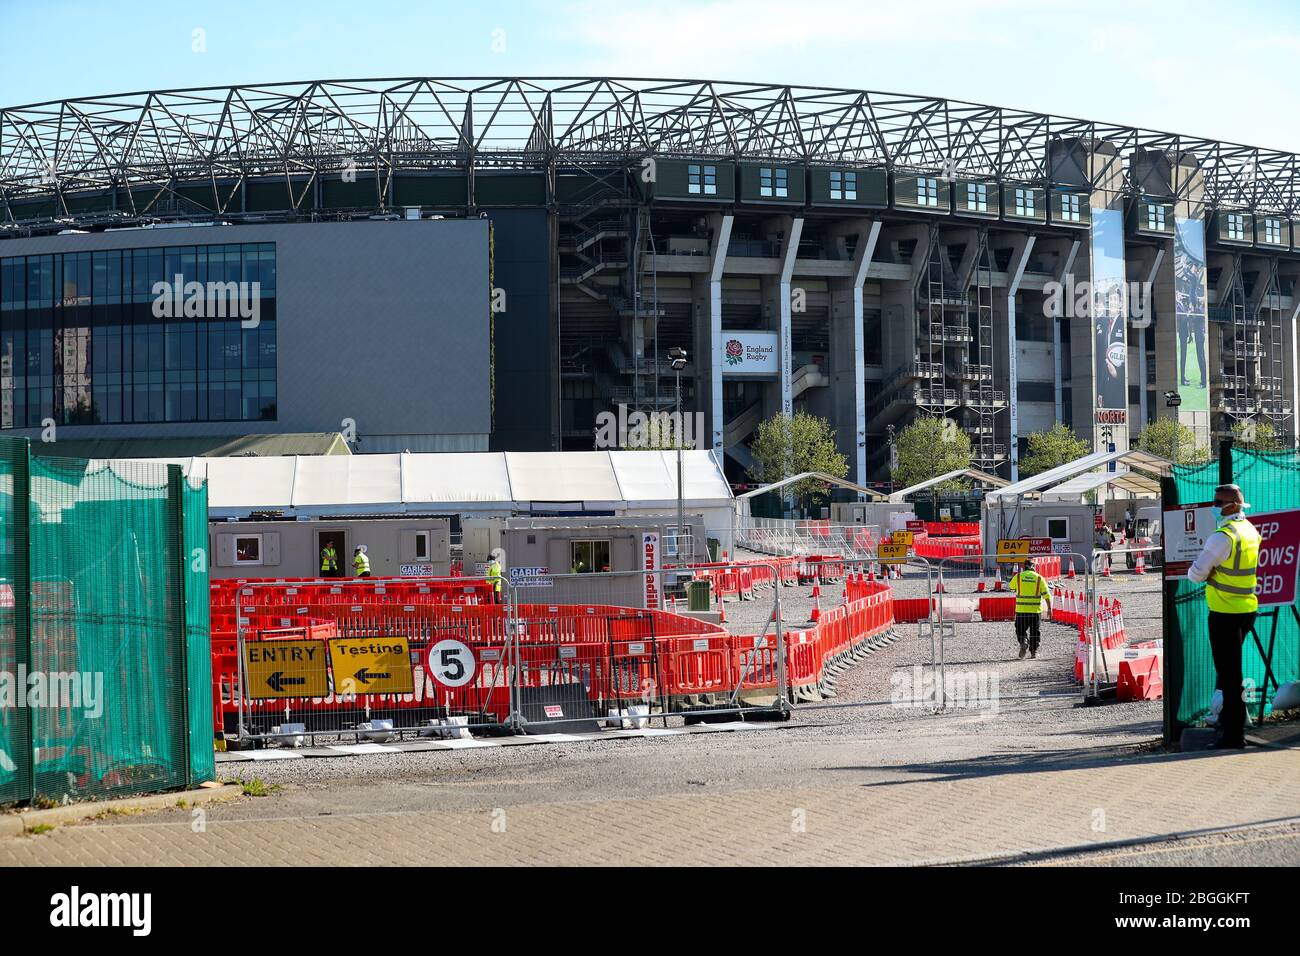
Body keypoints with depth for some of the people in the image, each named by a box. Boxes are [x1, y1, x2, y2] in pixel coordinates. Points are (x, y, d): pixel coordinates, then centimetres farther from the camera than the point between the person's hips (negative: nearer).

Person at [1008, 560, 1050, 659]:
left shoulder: (1018, 577, -1)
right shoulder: (1039, 578, 0)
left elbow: (1011, 588, 18)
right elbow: (1046, 595, -2)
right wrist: (1049, 608, 3)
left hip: (1021, 610, -1)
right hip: (1035, 610, 1)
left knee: (1021, 630, 9)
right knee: (1034, 631, 13)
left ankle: (1024, 642, -18)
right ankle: (1034, 651, 14)